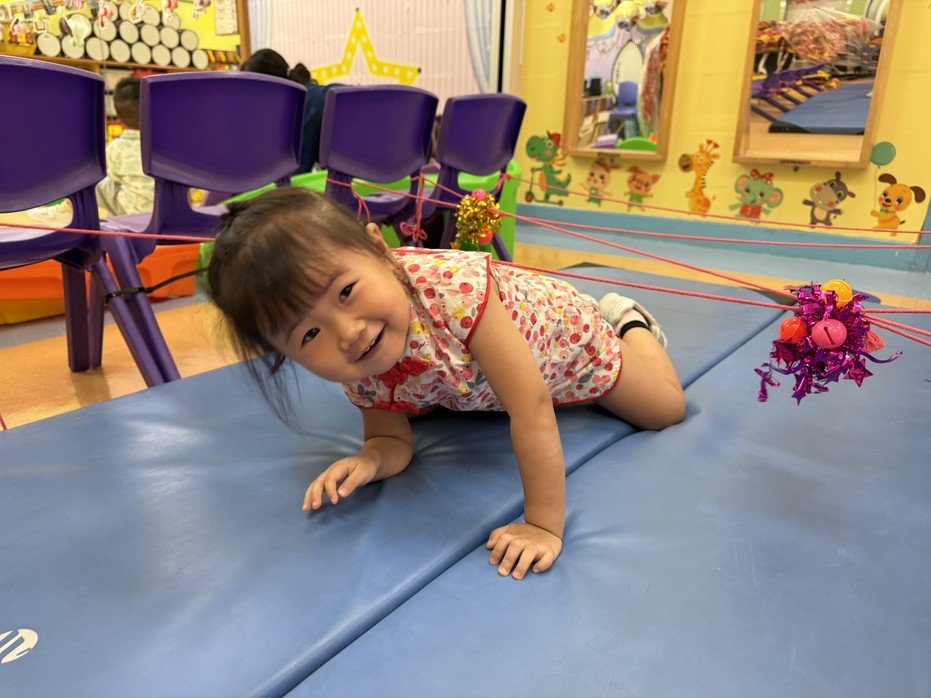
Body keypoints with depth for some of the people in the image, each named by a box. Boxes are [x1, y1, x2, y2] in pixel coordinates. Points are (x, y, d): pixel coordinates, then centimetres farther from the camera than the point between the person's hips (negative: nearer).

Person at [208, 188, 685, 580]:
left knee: (665, 409, 11)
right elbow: (393, 440, -17)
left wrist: (544, 525, -47)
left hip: (560, 327, -3)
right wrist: (368, 460, -40)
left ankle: (627, 323, 35)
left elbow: (532, 407, -49)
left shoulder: (453, 286, -50)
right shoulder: (357, 377, -31)